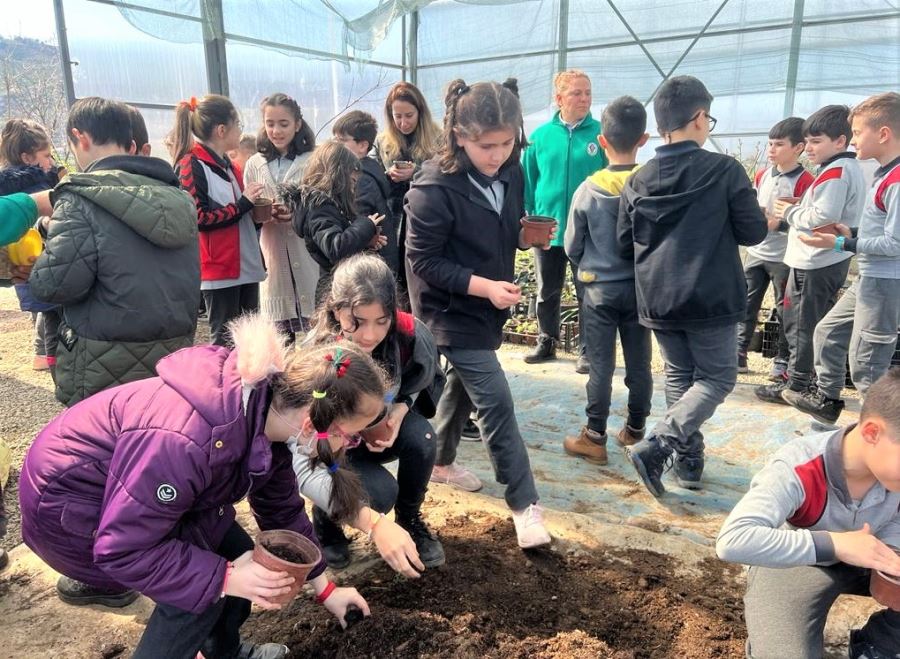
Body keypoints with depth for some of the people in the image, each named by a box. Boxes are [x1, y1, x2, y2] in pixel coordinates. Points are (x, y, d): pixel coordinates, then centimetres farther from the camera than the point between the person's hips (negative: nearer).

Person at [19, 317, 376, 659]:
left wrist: (325, 589, 9)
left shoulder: (269, 413, -13)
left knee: (238, 558, 5)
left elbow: (283, 509, 2)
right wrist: (226, 578, -30)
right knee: (203, 584, -13)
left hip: (131, 493, 8)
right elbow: (122, 550, -30)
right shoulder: (185, 441, -41)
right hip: (67, 500, -7)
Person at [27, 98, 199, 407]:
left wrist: (37, 268, 3)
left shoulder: (82, 198, -14)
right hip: (174, 355, 6)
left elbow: (56, 284, -17)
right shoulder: (175, 195, 8)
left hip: (106, 368, -6)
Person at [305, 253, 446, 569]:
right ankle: (325, 520, 7)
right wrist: (373, 525, -49)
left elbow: (425, 379, -1)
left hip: (381, 430, 4)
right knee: (381, 493, -29)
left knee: (421, 435, -28)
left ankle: (410, 520, 1)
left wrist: (401, 407, -25)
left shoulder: (407, 332, -26)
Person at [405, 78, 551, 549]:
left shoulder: (510, 173, -2)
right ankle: (524, 505, 6)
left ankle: (441, 462, 44)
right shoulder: (434, 188, -23)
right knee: (496, 403, -7)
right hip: (452, 311, -7)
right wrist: (482, 285, -27)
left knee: (464, 387, 21)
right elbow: (422, 261, -19)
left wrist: (527, 235, -10)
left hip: (488, 306, 7)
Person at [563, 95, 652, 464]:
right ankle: (634, 431, 26)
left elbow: (572, 247, -2)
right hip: (640, 287, 2)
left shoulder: (588, 190, -11)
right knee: (639, 363, 13)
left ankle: (595, 438, 10)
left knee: (601, 366, 4)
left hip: (599, 289, -2)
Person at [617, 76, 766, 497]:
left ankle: (689, 461, 21)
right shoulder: (724, 169, -9)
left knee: (679, 377, 18)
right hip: (711, 299, -4)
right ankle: (655, 447, -7)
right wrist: (769, 217, 18)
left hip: (658, 300, 4)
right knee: (717, 378, 9)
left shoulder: (638, 181, 1)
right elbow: (752, 232, -4)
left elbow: (625, 246, 6)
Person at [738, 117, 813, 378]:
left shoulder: (804, 181, -10)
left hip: (784, 257, -5)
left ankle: (782, 361, 16)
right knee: (745, 306, 7)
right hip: (756, 252, 6)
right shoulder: (761, 175, 8)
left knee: (785, 310, 5)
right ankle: (738, 355, 14)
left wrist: (779, 224, -24)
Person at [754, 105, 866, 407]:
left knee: (802, 325, -2)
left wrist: (790, 212, -10)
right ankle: (816, 380, 27)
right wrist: (798, 208, 6)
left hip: (814, 264, -10)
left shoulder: (835, 171, -17)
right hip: (831, 261, 10)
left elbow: (822, 218, -25)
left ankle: (796, 385, 7)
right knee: (820, 326, 17)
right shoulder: (850, 168, 16)